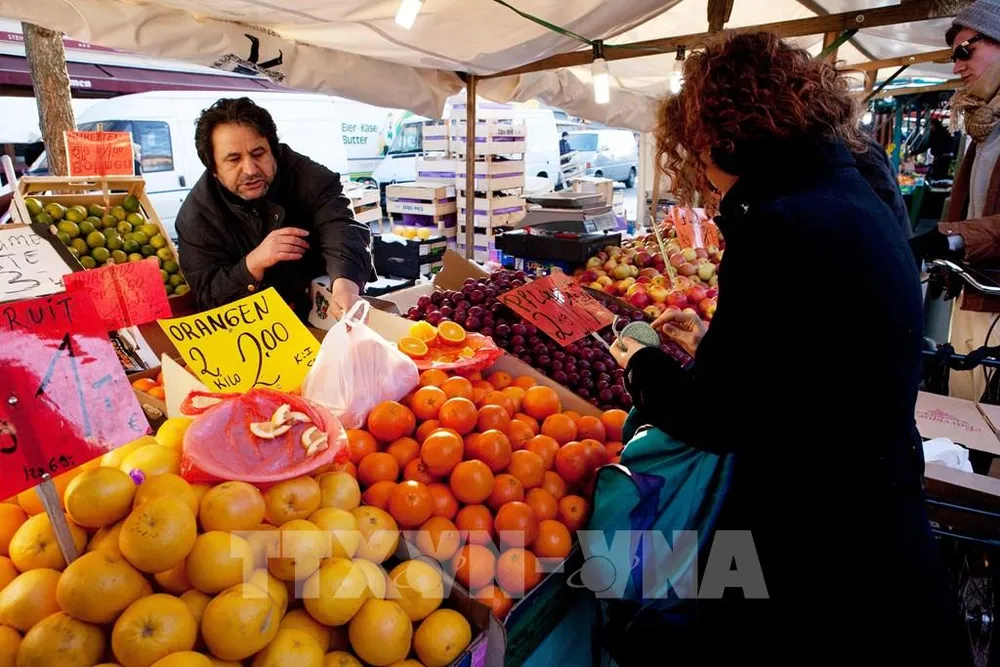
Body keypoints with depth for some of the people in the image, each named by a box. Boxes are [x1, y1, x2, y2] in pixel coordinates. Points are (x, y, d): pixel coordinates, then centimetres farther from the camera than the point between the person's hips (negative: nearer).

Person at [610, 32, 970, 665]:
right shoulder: (856, 199, 4)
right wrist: (711, 341, 20)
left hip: (820, 550, -8)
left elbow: (713, 419, -20)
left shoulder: (782, 227, -27)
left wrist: (645, 367, -2)